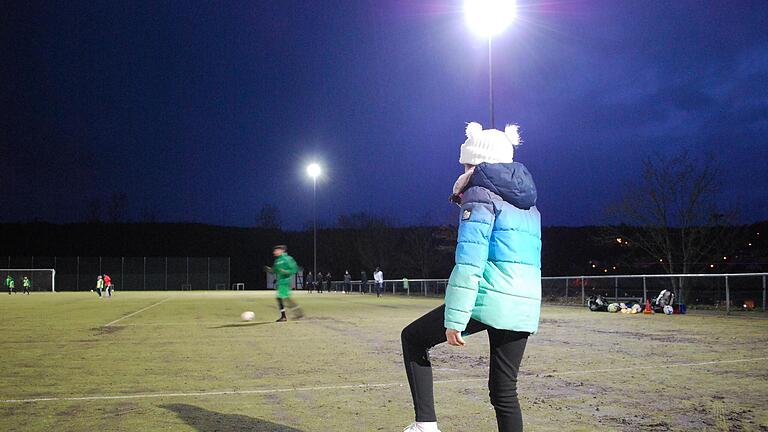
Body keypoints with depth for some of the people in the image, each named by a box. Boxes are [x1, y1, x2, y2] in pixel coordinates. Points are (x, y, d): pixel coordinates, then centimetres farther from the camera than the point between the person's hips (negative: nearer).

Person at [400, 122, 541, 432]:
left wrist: (455, 319, -15)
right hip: (525, 309, 7)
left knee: (413, 338, 11)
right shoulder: (528, 204, 21)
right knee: (504, 390, 12)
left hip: (490, 300, -7)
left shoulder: (481, 194, -4)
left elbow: (469, 263, -13)